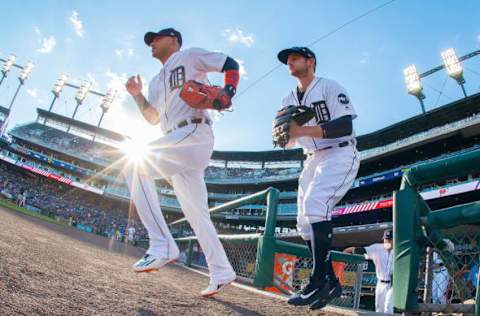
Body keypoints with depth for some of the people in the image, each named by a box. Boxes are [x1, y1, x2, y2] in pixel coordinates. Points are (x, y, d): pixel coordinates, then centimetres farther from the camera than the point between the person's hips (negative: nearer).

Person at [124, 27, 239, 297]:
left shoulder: (190, 56, 10)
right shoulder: (157, 81, 31)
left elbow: (231, 64, 4)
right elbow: (153, 118, 27)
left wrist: (227, 92, -14)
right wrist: (138, 95, 12)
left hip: (195, 134, -8)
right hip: (176, 143, 9)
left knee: (135, 164, -24)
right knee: (196, 213, 5)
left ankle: (162, 245, -25)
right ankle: (222, 273, 13)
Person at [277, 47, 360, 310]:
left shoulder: (330, 87, -6)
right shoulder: (289, 100, 14)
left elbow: (345, 126, -19)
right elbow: (288, 142, 11)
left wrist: (302, 130, -27)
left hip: (340, 155, -8)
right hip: (313, 160, 8)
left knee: (315, 203, -29)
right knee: (305, 221, 1)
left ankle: (319, 281, -24)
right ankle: (331, 284, 10)